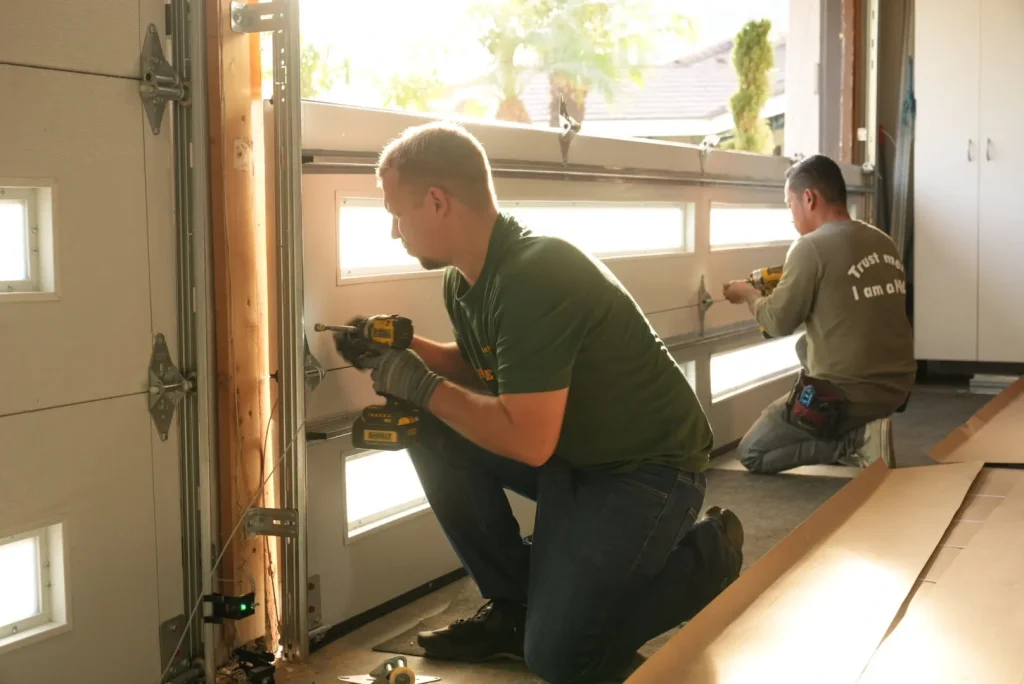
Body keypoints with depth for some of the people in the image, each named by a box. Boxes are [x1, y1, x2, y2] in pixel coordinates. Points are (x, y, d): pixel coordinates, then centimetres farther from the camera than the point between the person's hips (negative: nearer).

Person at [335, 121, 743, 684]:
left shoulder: (535, 279, -29)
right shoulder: (467, 278, 0)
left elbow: (527, 441, -31)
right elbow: (482, 370, 17)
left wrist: (422, 387, -20)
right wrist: (404, 348, 0)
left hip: (649, 468, -9)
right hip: (569, 451, 9)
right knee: (430, 429, -6)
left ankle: (708, 554, 10)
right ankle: (514, 605, 7)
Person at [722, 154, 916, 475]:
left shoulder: (811, 247, -15)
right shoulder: (884, 242, 6)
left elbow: (779, 322, -8)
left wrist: (748, 294, 11)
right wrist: (790, 283, 22)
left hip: (847, 395, -8)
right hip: (897, 387, 8)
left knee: (751, 453, 11)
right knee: (807, 347, 32)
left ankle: (855, 441, -5)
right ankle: (855, 429, 20)